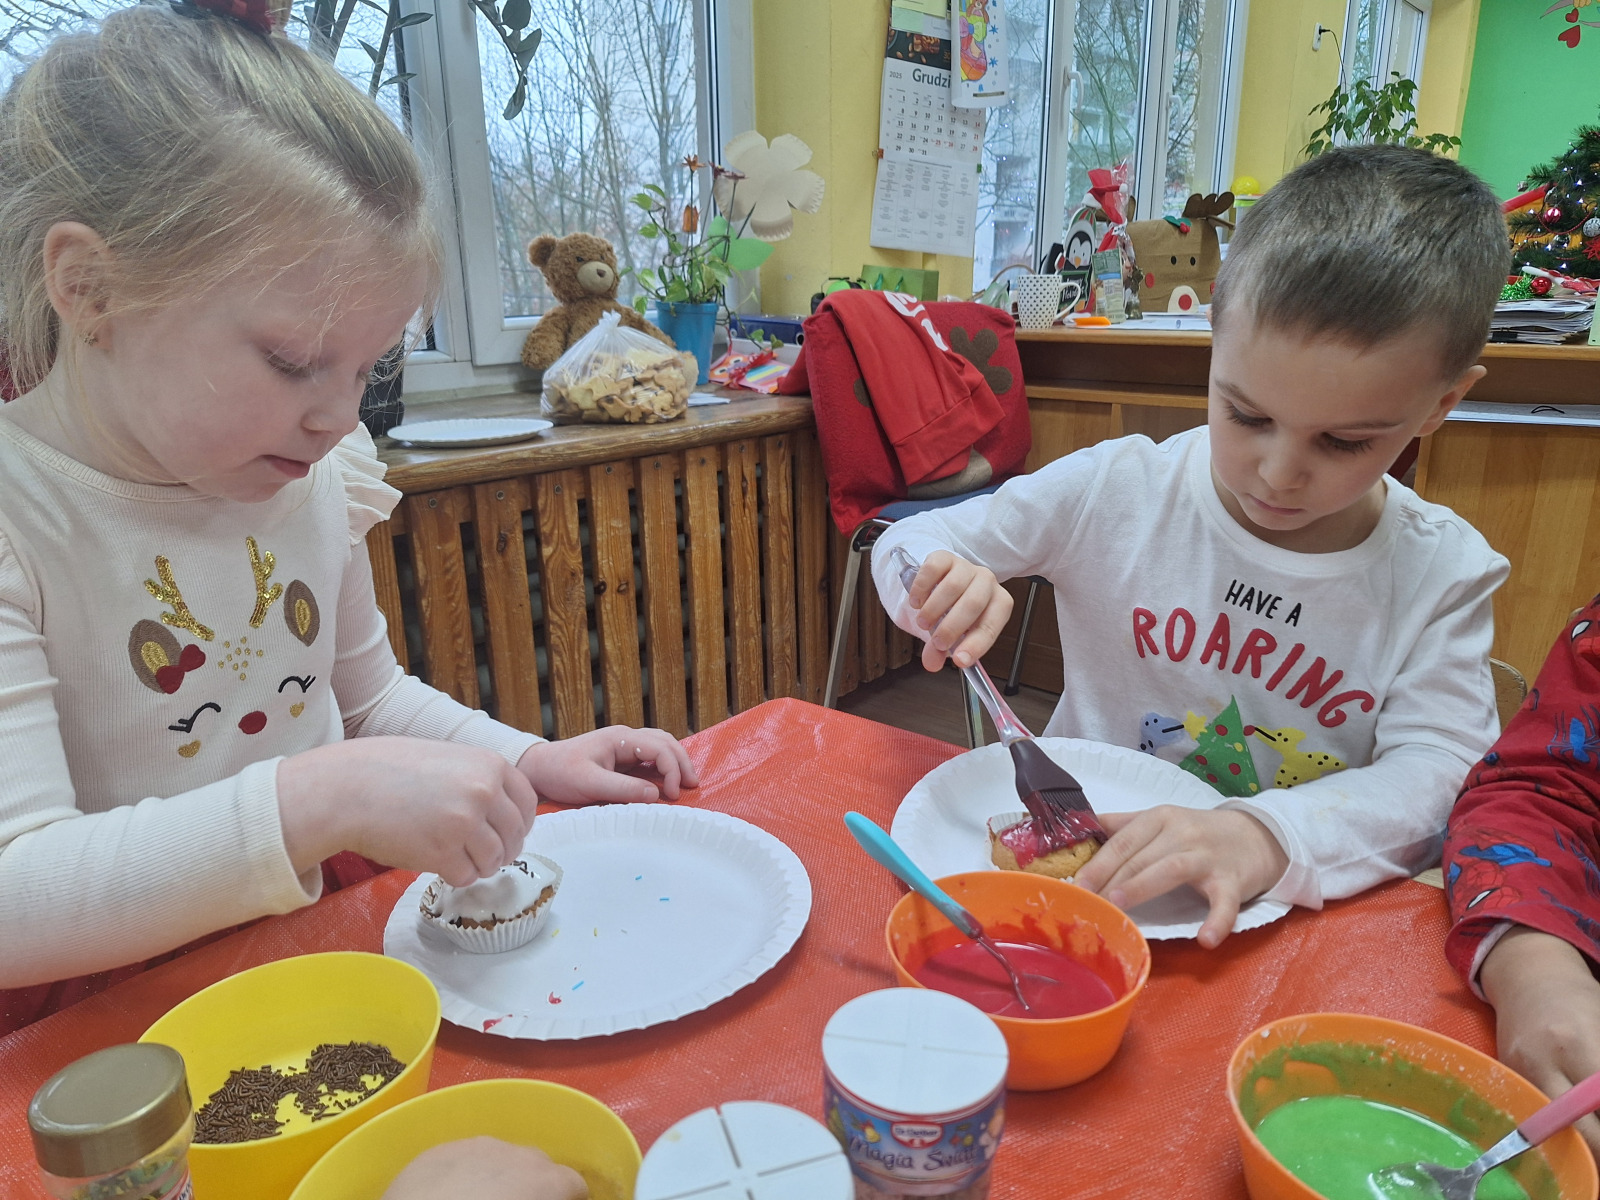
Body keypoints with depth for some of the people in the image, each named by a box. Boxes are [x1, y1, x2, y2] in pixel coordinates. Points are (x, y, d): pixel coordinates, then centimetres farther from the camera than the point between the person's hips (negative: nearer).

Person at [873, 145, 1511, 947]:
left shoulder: (1444, 576, -5)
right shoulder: (1116, 489, -7)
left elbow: (1442, 772, -12)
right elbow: (908, 543, 0)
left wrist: (1269, 835, -31)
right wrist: (940, 580, -24)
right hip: (1076, 874, 0)